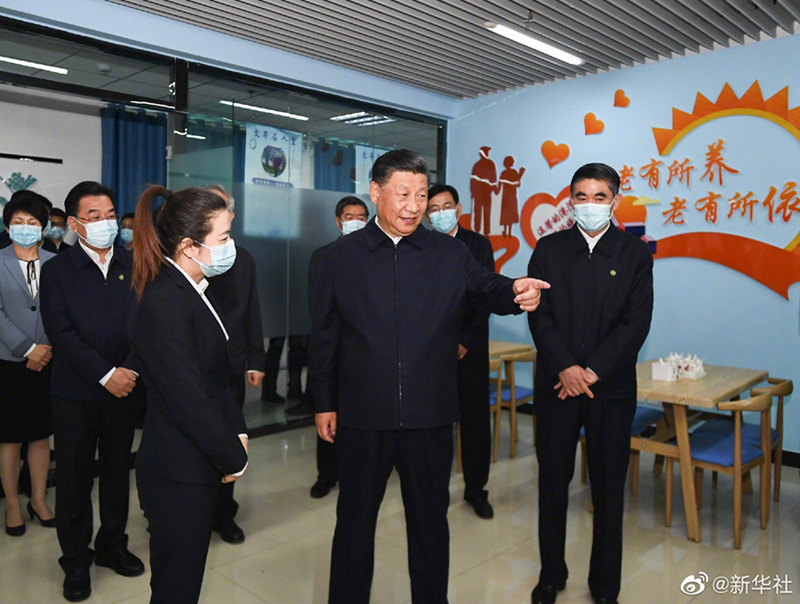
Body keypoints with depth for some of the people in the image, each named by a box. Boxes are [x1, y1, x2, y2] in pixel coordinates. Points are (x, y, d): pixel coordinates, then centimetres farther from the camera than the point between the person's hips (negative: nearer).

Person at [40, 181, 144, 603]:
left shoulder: (134, 266, 4)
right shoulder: (57, 270, -2)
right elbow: (61, 333, -9)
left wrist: (130, 369, -13)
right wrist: (105, 374, -15)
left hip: (124, 389, 2)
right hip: (75, 393, -2)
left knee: (118, 472, 13)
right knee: (74, 477, 8)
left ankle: (112, 546, 32)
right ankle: (76, 561, 25)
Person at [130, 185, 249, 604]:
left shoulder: (191, 293, 6)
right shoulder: (163, 303, -23)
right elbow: (188, 401, -23)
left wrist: (238, 434, 4)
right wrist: (235, 459, -11)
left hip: (198, 467, 8)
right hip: (179, 475, -8)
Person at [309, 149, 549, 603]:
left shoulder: (449, 253, 3)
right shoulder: (343, 255, 1)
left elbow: (486, 288, -6)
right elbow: (325, 336, 2)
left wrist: (517, 292, -30)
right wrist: (324, 402, 3)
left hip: (430, 416, 1)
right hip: (362, 416, 0)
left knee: (430, 519, 17)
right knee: (355, 520, 15)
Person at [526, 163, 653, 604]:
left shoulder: (635, 254, 3)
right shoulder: (549, 249, 5)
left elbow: (636, 323, -5)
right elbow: (538, 314, -2)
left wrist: (592, 371, -13)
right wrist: (566, 367, -13)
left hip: (611, 387, 0)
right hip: (556, 384, 1)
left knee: (609, 486, 9)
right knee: (553, 481, 9)